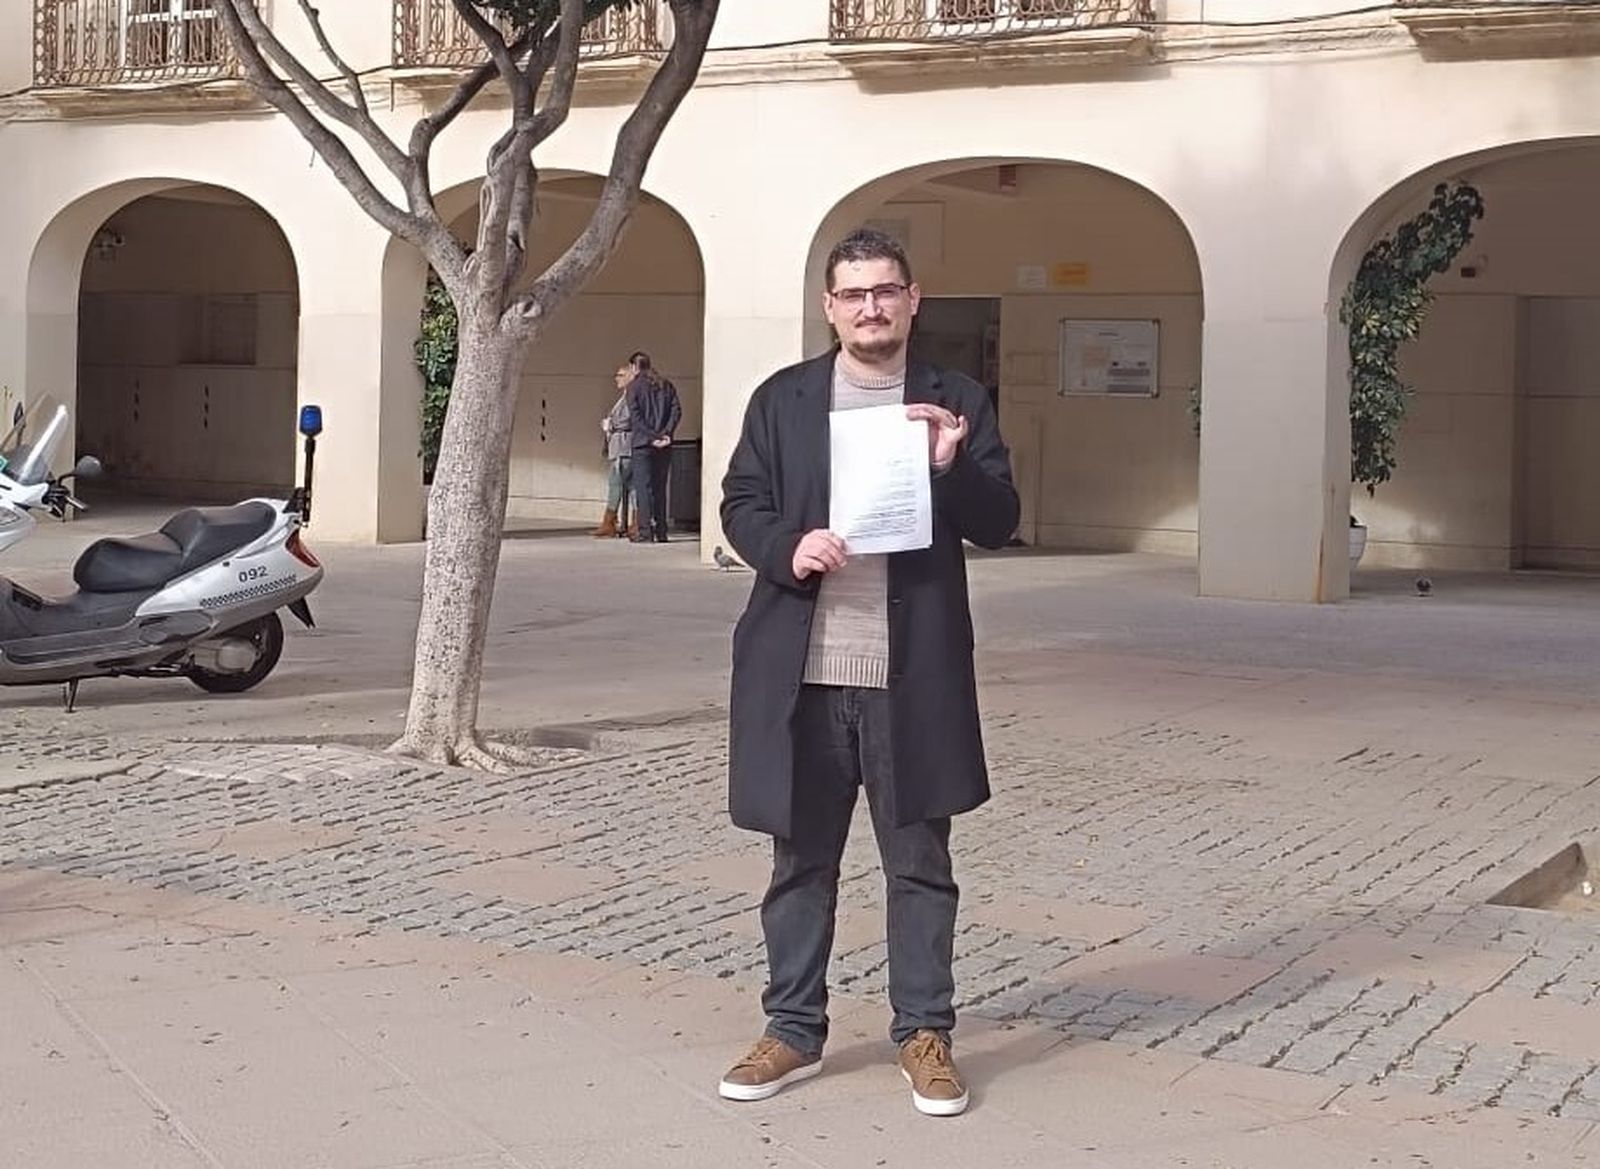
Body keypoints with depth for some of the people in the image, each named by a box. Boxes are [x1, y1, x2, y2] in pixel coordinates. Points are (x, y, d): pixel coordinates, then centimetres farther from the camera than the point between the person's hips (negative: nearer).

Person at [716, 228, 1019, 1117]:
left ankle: (926, 1035, 17)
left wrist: (953, 467, -17)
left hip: (913, 675, -1)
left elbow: (1001, 521, 2)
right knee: (801, 860, 10)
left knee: (920, 862, 7)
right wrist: (788, 547, -14)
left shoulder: (958, 402, 6)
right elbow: (741, 506, 7)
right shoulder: (782, 399, 8)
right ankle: (795, 1032, 21)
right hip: (801, 671, 1)